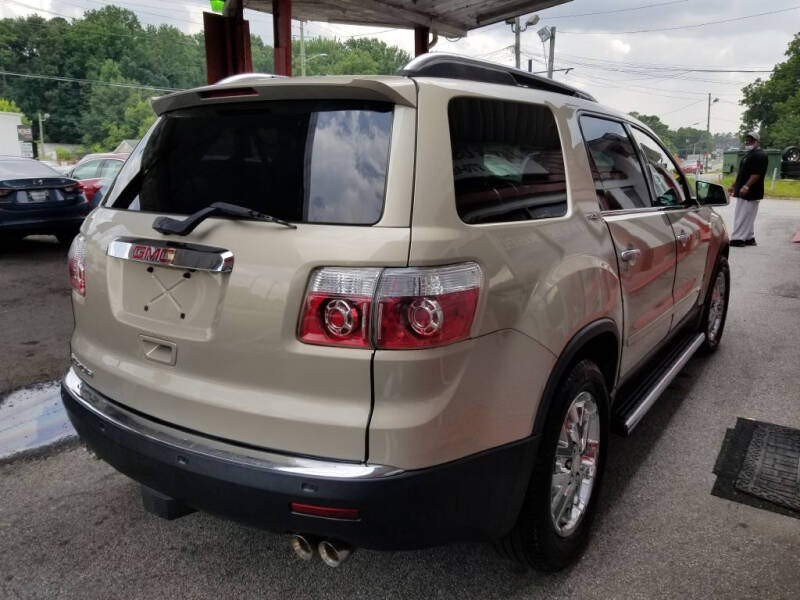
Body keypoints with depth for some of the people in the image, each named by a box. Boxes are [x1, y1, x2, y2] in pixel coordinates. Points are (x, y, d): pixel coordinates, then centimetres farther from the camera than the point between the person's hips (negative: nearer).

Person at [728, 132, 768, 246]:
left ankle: (737, 239, -9)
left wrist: (746, 186, -27)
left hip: (751, 193, -10)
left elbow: (757, 173, -21)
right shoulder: (748, 154, 19)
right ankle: (749, 238, 19)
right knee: (747, 216, 13)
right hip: (742, 191, 10)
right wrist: (734, 186, 23)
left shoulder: (760, 155, -12)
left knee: (744, 216, -9)